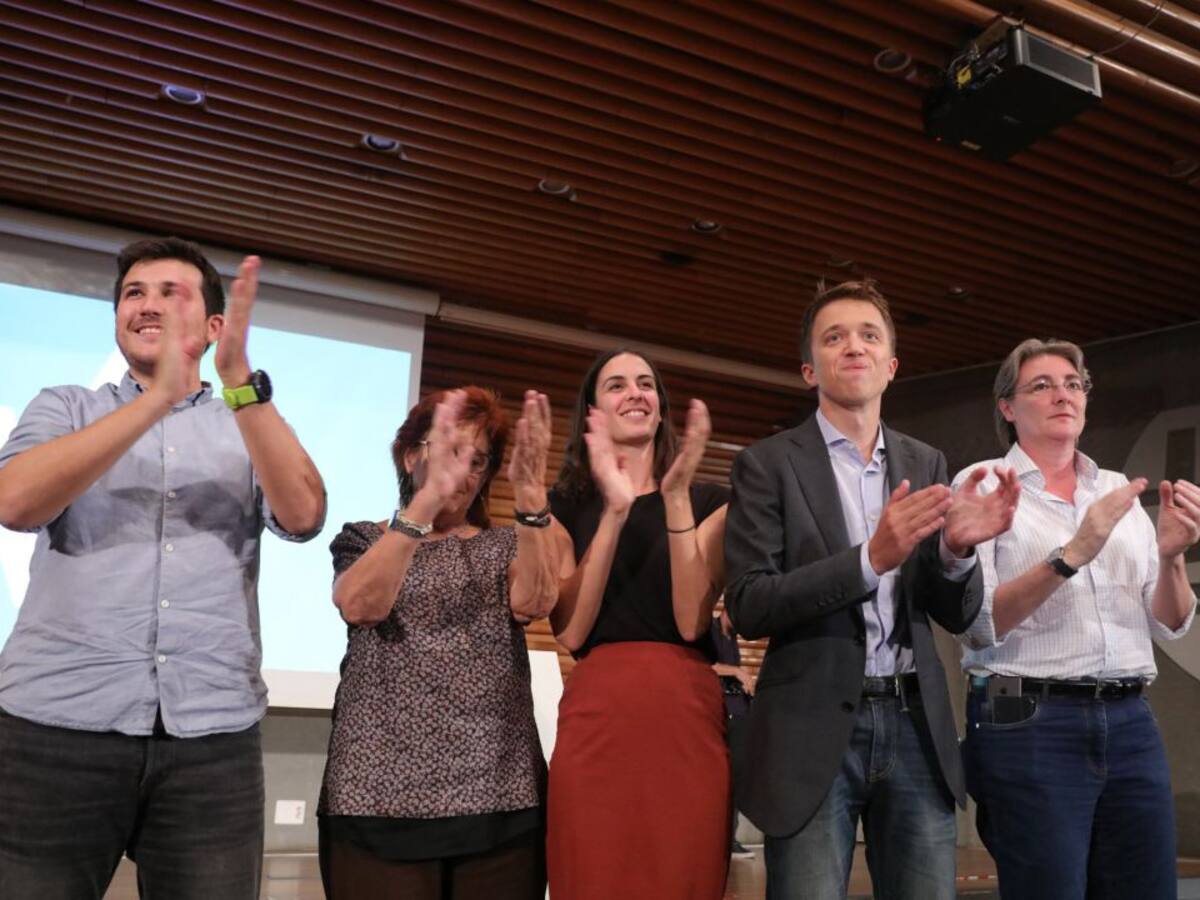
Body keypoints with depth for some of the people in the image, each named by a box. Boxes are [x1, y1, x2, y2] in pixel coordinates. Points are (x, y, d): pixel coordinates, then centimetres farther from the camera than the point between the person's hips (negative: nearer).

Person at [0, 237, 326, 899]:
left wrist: (241, 384, -18)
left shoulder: (251, 427, 12)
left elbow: (303, 516, -8)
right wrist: (158, 398, -18)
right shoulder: (65, 408, 11)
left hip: (213, 738, 1)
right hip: (56, 724, 0)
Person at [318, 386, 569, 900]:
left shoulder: (504, 546, 13)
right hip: (382, 795, -1)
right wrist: (427, 498, -28)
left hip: (499, 797, 2)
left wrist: (530, 493, -24)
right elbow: (359, 606, -16)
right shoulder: (364, 539, 8)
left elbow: (533, 602, -10)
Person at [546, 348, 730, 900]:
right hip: (597, 717, 0)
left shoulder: (707, 501, 9)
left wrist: (676, 498, -12)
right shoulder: (568, 504, 9)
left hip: (687, 718, 1)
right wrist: (615, 511, -12)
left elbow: (692, 620, -5)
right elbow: (570, 631, -5)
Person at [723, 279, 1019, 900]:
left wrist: (955, 548, -12)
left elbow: (957, 616, 10)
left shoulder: (926, 465, 10)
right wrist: (871, 558, -21)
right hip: (814, 731, -3)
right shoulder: (767, 464, -2)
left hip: (915, 726, 4)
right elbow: (748, 607, -10)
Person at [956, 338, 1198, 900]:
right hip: (1028, 724, -4)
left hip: (1130, 723, 5)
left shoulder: (1120, 492, 14)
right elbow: (977, 623, -11)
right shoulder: (984, 484, 0)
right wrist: (1071, 554, -20)